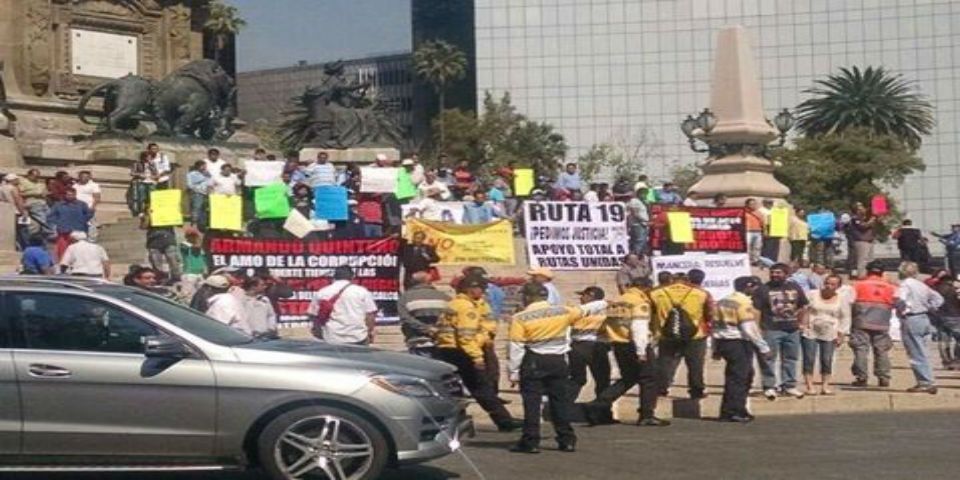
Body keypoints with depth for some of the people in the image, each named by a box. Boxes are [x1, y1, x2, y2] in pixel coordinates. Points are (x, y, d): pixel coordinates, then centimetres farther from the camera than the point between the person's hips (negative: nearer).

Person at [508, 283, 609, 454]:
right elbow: (585, 310, 18)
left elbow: (516, 347, -9)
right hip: (558, 361, 4)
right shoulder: (563, 312, 3)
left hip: (533, 363, -4)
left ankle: (530, 442, -3)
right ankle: (567, 440, 14)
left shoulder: (520, 318, -7)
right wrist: (603, 303, 36)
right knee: (561, 400, 11)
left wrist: (514, 372, -4)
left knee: (531, 403, -1)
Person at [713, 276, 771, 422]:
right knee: (738, 377, -4)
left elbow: (715, 326, 18)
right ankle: (733, 412, -3)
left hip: (723, 343, 9)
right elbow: (749, 328, -17)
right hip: (739, 344, -9)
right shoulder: (743, 303, -12)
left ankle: (738, 410, 18)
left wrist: (716, 348, 24)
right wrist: (763, 347, -11)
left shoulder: (722, 302, 15)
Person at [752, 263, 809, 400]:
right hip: (771, 330, -4)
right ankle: (769, 386, 3)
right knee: (769, 359, -4)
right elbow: (756, 309, -8)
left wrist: (802, 322, 11)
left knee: (790, 358, 11)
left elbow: (803, 306, 19)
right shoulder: (763, 289, -3)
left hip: (792, 330, 4)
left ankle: (789, 385, 21)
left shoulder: (795, 288, 10)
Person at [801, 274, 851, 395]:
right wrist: (801, 323, -6)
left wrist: (841, 335, 1)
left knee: (827, 361, -1)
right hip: (810, 333, -1)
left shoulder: (841, 301, 4)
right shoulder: (812, 295, 1)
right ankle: (809, 386, -3)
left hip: (829, 335, 1)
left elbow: (845, 319, 8)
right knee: (809, 360, -5)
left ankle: (825, 386, 5)